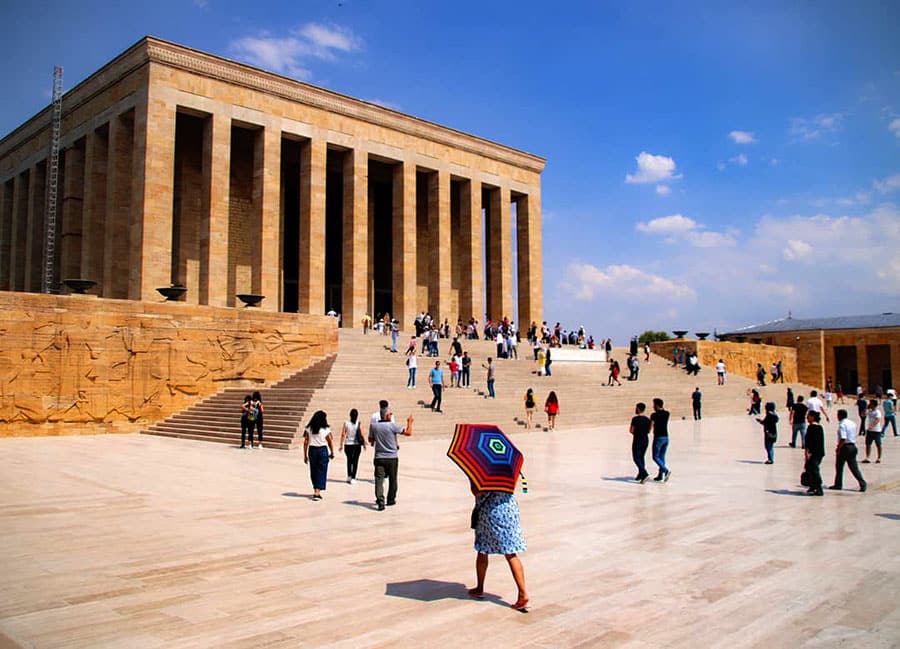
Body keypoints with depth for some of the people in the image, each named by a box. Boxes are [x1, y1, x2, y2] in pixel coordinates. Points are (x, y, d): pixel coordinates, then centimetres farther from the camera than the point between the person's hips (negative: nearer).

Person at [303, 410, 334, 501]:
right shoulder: (326, 429, -6)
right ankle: (317, 493, -5)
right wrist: (332, 453, 13)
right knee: (321, 472, 3)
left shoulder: (309, 429, 2)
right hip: (323, 451, -3)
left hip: (312, 450, 3)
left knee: (313, 471, 15)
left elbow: (305, 443, 0)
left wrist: (305, 455, 6)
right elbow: (330, 443, -2)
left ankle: (316, 491, 25)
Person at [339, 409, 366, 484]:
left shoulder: (346, 423, -3)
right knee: (355, 461, 6)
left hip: (348, 444, 1)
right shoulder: (359, 423, -7)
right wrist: (364, 444, 4)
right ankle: (353, 478, 3)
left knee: (349, 460, 19)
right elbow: (361, 435, -7)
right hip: (357, 444, -1)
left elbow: (343, 434, -3)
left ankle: (349, 476, 18)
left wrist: (341, 445, 4)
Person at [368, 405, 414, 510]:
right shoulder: (392, 425, -12)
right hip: (392, 458, -2)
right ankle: (391, 500, 27)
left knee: (379, 479, -3)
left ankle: (380, 500, -21)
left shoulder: (374, 426, -1)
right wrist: (409, 422, 9)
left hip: (379, 457, 2)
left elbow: (370, 440, 13)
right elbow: (408, 433, -7)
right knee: (392, 480, 15)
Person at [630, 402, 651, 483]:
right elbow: (648, 431, 9)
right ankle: (640, 475, 21)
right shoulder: (648, 419, 3)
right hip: (646, 440, 6)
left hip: (637, 440, -6)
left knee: (636, 458, -1)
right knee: (641, 457, 18)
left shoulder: (635, 418, -15)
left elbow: (631, 431, -13)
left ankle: (645, 474, -17)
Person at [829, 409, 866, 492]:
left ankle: (838, 485, 15)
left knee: (839, 467, 7)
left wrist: (838, 448, -16)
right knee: (854, 467, 8)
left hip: (844, 447, -7)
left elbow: (843, 439, -24)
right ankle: (862, 483, -3)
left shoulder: (842, 424, -17)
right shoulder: (853, 423, 10)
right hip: (853, 446, 7)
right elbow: (855, 436, 16)